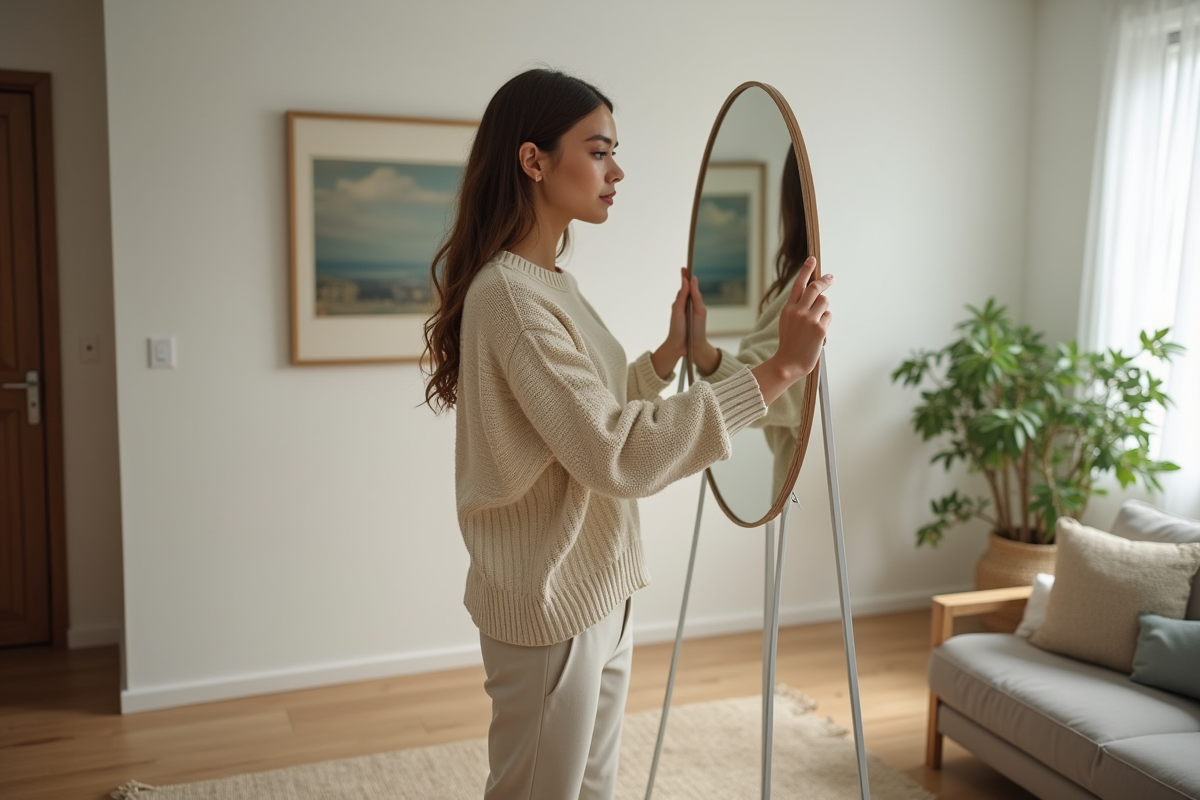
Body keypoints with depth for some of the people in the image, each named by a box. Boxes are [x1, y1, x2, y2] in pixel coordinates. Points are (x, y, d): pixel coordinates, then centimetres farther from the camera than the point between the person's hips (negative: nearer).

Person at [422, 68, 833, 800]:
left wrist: (672, 350, 10)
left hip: (597, 592, 9)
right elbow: (619, 455, -29)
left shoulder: (554, 281, 9)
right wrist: (780, 369, -29)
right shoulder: (508, 293, -22)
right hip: (549, 605, -9)